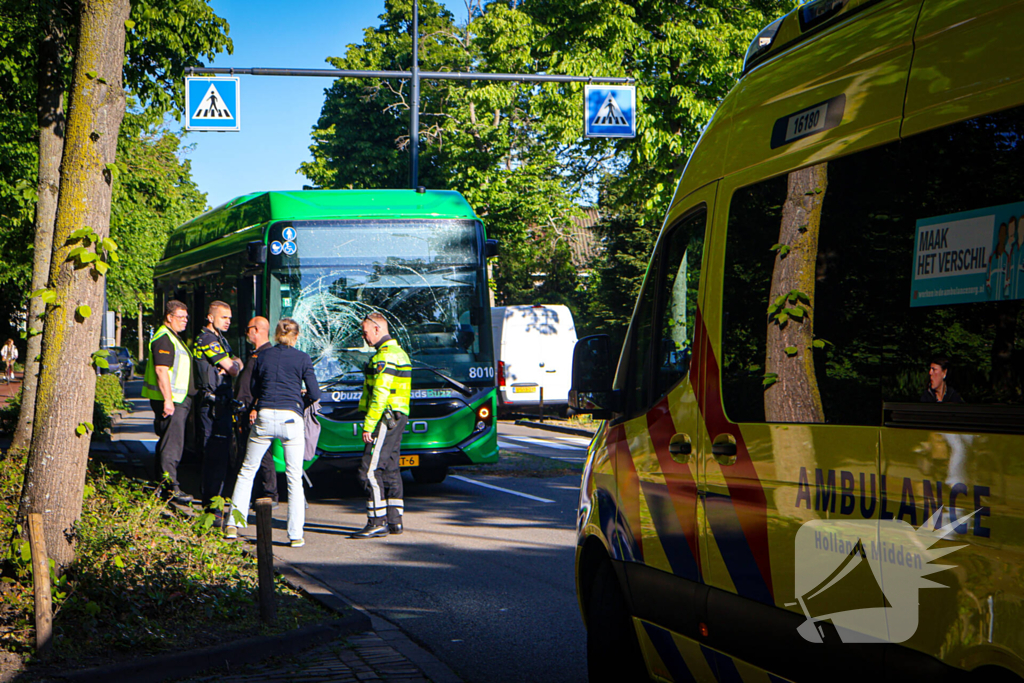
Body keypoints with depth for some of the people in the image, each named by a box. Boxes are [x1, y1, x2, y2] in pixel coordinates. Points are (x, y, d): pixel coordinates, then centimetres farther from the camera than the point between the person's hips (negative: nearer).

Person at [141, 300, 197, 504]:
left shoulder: (173, 338, 21)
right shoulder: (164, 338, -14)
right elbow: (161, 370, -22)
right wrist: (168, 400, -26)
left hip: (179, 400, 11)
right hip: (170, 400, -11)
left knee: (167, 443, 14)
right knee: (172, 443, -12)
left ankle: (162, 483, 20)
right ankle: (170, 486, -14)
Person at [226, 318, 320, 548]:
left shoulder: (263, 356, 8)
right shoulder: (302, 359, 1)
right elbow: (315, 395, 2)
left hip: (264, 417, 2)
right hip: (290, 418, -2)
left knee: (247, 471, 13)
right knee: (294, 477, 3)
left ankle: (232, 524, 10)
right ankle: (295, 535, 0)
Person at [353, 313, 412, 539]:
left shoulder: (384, 357, -15)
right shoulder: (399, 352, 18)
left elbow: (380, 395, -21)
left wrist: (368, 426, -20)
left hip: (385, 418, -10)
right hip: (399, 418, 10)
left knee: (370, 470, -9)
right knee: (390, 469, 13)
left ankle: (377, 523, -10)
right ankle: (394, 520, 15)